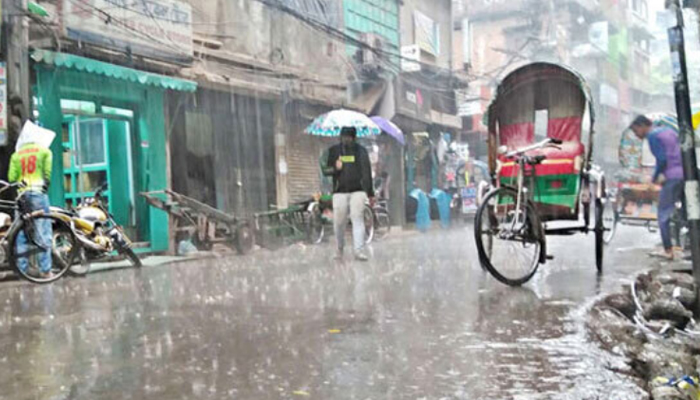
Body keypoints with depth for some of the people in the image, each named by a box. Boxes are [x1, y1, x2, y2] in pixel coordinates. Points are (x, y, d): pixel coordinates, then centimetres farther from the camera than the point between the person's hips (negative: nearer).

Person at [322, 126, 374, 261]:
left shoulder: (360, 151, 7)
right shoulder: (333, 150, 9)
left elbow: (367, 172, 9)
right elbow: (326, 170, 10)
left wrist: (370, 193, 8)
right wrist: (335, 168, -13)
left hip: (358, 191, -1)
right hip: (340, 192, 1)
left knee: (358, 219, -9)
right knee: (339, 222, 2)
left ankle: (359, 251, -10)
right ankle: (340, 249, 21)